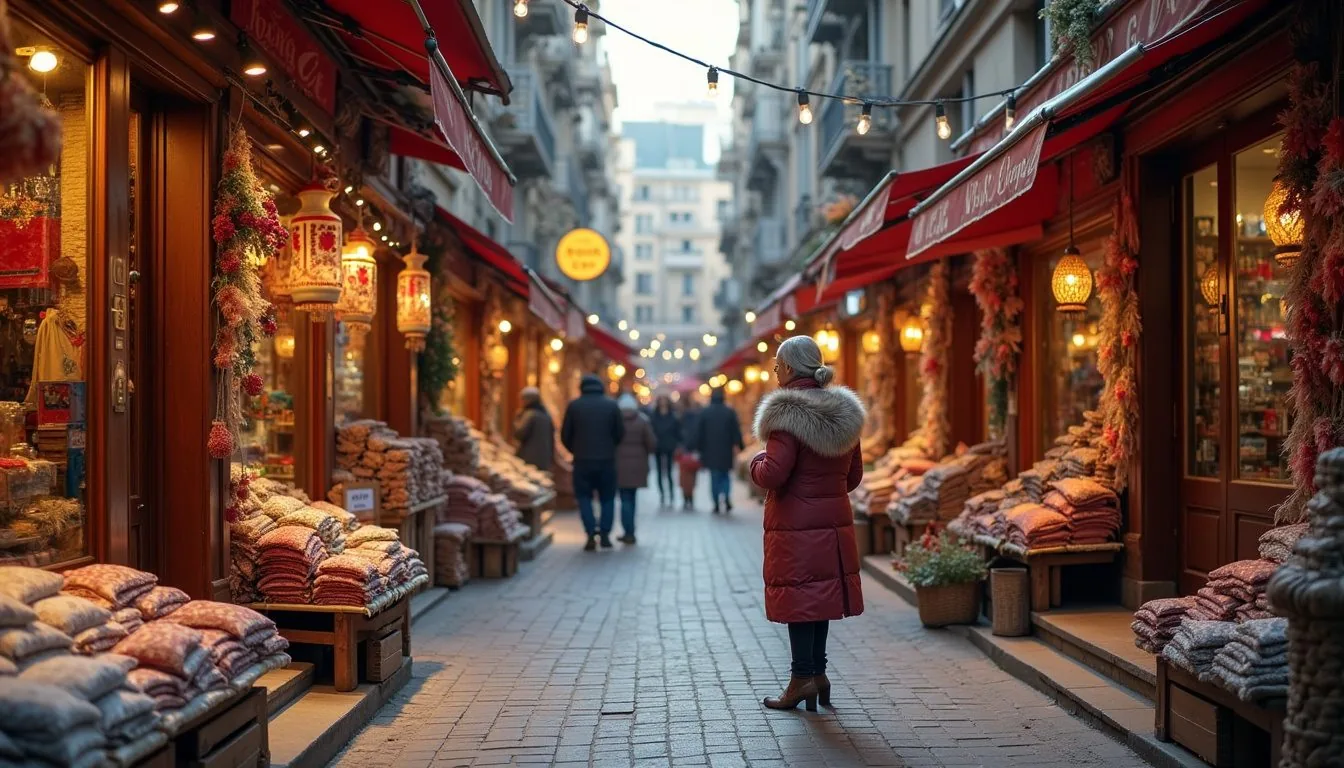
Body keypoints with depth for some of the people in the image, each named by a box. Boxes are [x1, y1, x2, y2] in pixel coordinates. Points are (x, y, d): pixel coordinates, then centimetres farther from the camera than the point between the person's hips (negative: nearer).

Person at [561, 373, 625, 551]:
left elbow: (565, 435, 0)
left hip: (582, 460, -1)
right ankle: (605, 535, 6)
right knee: (607, 498, 12)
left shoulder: (574, 405, -2)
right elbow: (620, 432, 2)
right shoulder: (611, 405, 0)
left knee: (585, 498, 8)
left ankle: (591, 534, -5)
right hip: (607, 460, 1)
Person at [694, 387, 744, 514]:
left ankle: (716, 504, 1)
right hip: (726, 451, 0)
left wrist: (699, 449, 8)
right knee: (725, 475, 14)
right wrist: (738, 446, 2)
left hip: (710, 451, 0)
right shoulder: (730, 412, -1)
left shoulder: (704, 413, 0)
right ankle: (727, 497, -9)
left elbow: (698, 432, 2)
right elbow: (736, 431, -3)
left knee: (714, 477, 6)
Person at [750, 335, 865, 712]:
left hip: (794, 526, -7)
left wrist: (756, 463, 0)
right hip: (834, 522, 7)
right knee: (821, 593, 15)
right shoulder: (844, 411, 8)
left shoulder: (786, 412, -15)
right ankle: (818, 672, 22)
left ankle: (803, 677, 7)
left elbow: (773, 474, -21)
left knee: (798, 596, 1)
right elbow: (854, 475, 14)